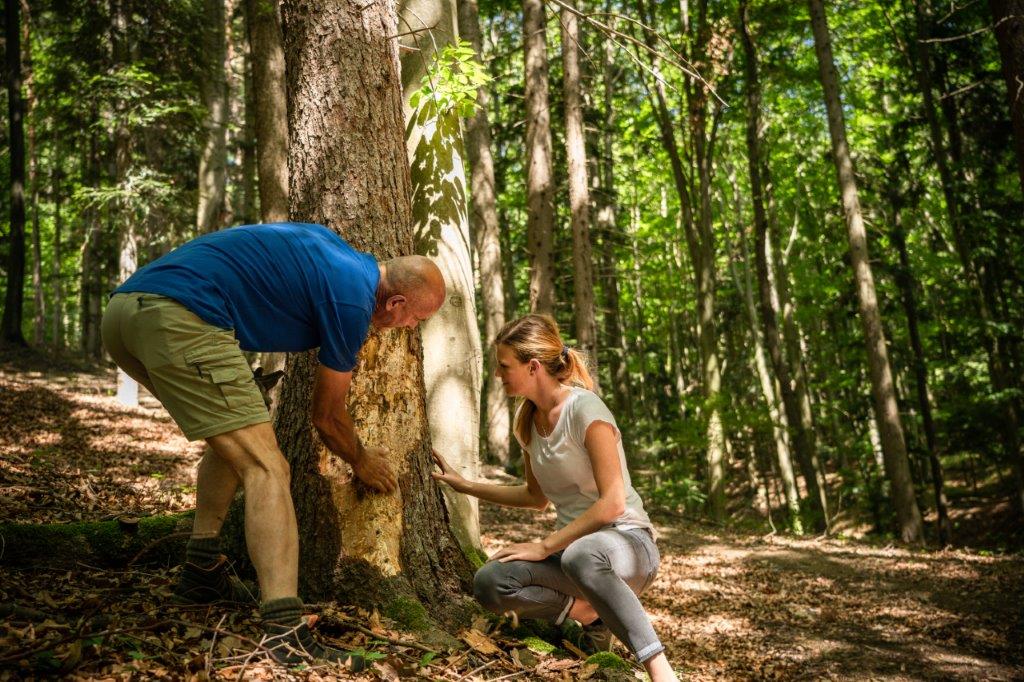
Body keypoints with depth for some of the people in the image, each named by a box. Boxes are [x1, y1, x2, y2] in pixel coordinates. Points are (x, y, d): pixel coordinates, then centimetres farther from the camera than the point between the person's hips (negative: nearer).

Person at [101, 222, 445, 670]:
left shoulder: (334, 247, 20)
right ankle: (286, 634, -19)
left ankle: (201, 571, 26)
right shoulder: (353, 298, -3)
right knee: (265, 466, -11)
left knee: (233, 438, 25)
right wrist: (362, 462, 27)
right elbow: (327, 417, 9)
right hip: (179, 318, -10)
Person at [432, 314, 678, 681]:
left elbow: (612, 503, -21)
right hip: (573, 543, 7)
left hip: (628, 543, -7)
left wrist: (545, 546, -19)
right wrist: (464, 485, 18)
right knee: (489, 583, -21)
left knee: (580, 556, -43)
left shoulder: (585, 410, -16)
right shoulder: (527, 419, 7)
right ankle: (589, 613, -1)